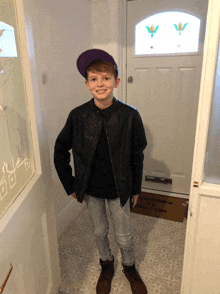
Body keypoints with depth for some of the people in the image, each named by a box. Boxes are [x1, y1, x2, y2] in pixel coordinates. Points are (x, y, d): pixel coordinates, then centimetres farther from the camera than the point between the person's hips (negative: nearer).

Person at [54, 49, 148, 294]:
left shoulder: (130, 115, -17)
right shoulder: (78, 116, -14)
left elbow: (137, 156, -6)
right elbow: (60, 150, -1)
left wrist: (136, 189, 1)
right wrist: (70, 185, -1)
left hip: (119, 189, -1)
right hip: (91, 189, 2)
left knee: (124, 235, 16)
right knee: (99, 231, 22)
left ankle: (129, 267, 49)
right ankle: (106, 265, 52)